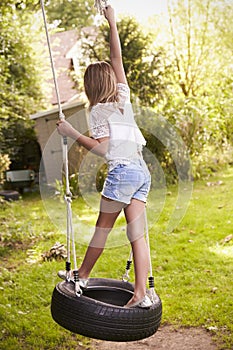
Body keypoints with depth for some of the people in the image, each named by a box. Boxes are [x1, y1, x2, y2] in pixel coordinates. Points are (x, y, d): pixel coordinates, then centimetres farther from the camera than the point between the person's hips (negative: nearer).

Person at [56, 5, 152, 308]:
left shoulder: (99, 109, -3)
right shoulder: (123, 96, 14)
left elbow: (102, 148, -11)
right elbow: (117, 59, 24)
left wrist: (71, 133, -8)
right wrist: (112, 24, 29)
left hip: (122, 170, -6)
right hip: (141, 170, 7)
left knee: (103, 227, 8)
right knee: (137, 234, 2)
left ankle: (83, 275, 26)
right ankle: (141, 294, -1)